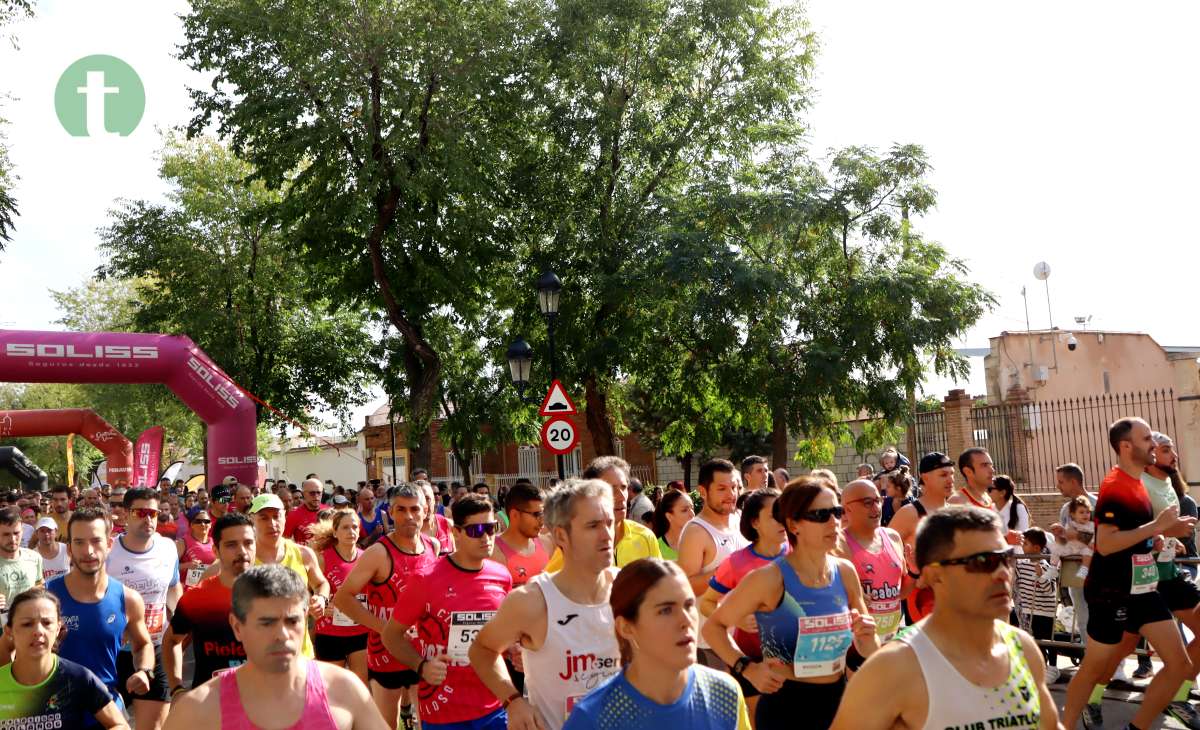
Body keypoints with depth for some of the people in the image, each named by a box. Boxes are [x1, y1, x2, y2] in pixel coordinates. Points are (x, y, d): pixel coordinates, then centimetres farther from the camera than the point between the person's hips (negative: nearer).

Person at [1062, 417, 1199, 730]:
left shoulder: (1137, 482, 12)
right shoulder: (1114, 487, -18)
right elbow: (1105, 544, -26)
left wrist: (1167, 530, 6)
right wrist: (1155, 527, -22)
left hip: (1141, 588, 9)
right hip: (1112, 592, -9)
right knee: (1094, 668, 2)